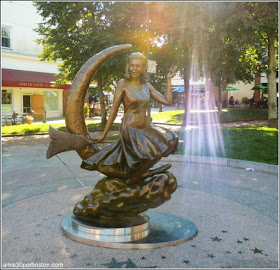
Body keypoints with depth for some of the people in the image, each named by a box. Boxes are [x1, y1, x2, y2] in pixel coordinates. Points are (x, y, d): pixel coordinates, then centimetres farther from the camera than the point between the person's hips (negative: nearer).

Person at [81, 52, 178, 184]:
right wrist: (103, 135, -5)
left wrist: (169, 80, 6)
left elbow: (168, 101, 7)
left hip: (145, 127, 7)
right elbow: (114, 110, -6)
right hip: (130, 127, -7)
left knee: (171, 140, -2)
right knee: (155, 153, -22)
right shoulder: (123, 84, -6)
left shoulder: (147, 86, 9)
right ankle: (132, 180, 4)